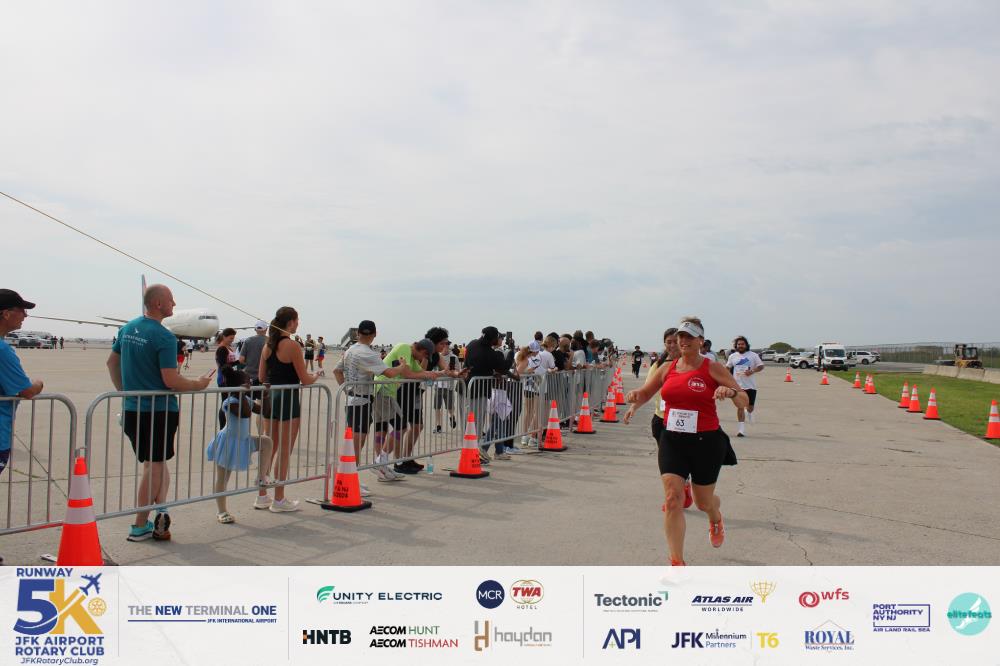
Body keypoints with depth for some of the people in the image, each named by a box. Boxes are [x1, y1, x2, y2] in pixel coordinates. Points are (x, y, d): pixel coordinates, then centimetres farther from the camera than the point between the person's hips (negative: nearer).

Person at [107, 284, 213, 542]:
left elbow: (112, 361, 19)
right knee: (154, 465, 3)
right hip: (159, 410, -7)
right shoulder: (164, 336, -17)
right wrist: (199, 384, -5)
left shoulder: (128, 328, 8)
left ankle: (160, 512, 7)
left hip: (131, 409, 7)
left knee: (154, 462, 16)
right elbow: (171, 380, -20)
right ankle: (140, 526, 9)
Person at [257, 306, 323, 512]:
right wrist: (316, 375, 6)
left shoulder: (268, 345, 6)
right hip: (288, 400, -7)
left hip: (270, 398, 7)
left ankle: (262, 496, 23)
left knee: (269, 449, 16)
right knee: (284, 453, 3)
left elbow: (261, 376, 12)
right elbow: (305, 380, -14)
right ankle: (279, 500, 10)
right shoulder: (292, 346, -15)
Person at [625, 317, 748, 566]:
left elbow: (744, 400, -7)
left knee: (704, 502, 14)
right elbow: (644, 394, 14)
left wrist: (731, 392, -30)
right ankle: (677, 563, -2)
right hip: (671, 441, 2)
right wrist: (635, 395, -10)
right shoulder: (668, 368, 5)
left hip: (705, 442, -2)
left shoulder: (713, 368, -5)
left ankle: (716, 519, 53)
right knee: (673, 499, -10)